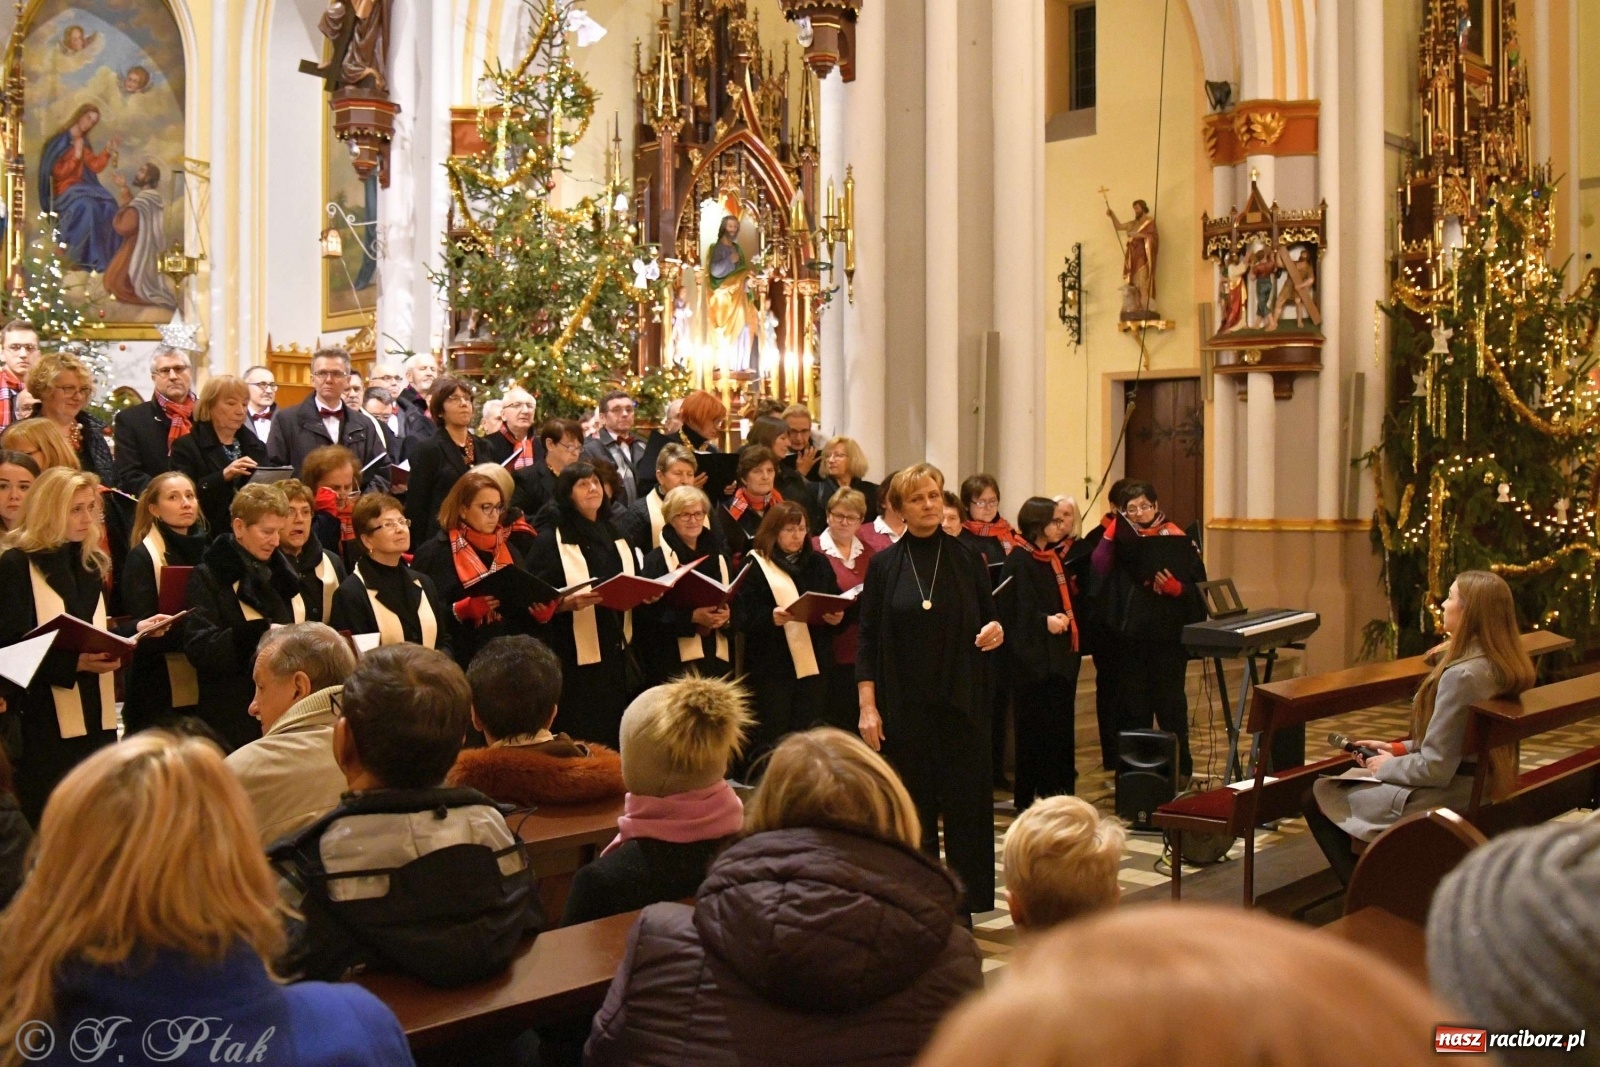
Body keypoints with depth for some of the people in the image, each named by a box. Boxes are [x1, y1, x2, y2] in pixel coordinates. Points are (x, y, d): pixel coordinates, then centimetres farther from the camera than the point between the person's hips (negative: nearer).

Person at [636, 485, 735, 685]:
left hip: (716, 655, 5)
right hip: (674, 659, -5)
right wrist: (692, 616, -20)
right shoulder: (657, 559, -4)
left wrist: (727, 615, -9)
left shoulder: (718, 556, 13)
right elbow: (649, 610, -10)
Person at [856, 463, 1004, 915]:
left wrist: (995, 631, -13)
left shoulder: (967, 559, 3)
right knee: (912, 806, 5)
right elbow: (868, 639, 0)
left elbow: (989, 618, 11)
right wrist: (868, 706, -7)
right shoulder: (884, 565, 1)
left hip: (961, 701, 1)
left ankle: (964, 905, 12)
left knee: (966, 802, 1)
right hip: (904, 704, 0)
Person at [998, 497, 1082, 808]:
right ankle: (1028, 797, 6)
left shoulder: (1054, 559, 15)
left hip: (1061, 654, 8)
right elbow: (1012, 609, -17)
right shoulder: (1018, 562, -10)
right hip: (1034, 656, -8)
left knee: (1062, 725, 11)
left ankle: (1059, 791, 21)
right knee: (1036, 729, -2)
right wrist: (1045, 621, -26)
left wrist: (1067, 619, 4)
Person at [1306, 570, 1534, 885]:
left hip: (1446, 800, -10)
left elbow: (1435, 769, -24)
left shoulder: (1461, 676, -27)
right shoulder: (1502, 665, 2)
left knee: (1318, 798, 2)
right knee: (1346, 780, 24)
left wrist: (1387, 766, -6)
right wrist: (1399, 749, 10)